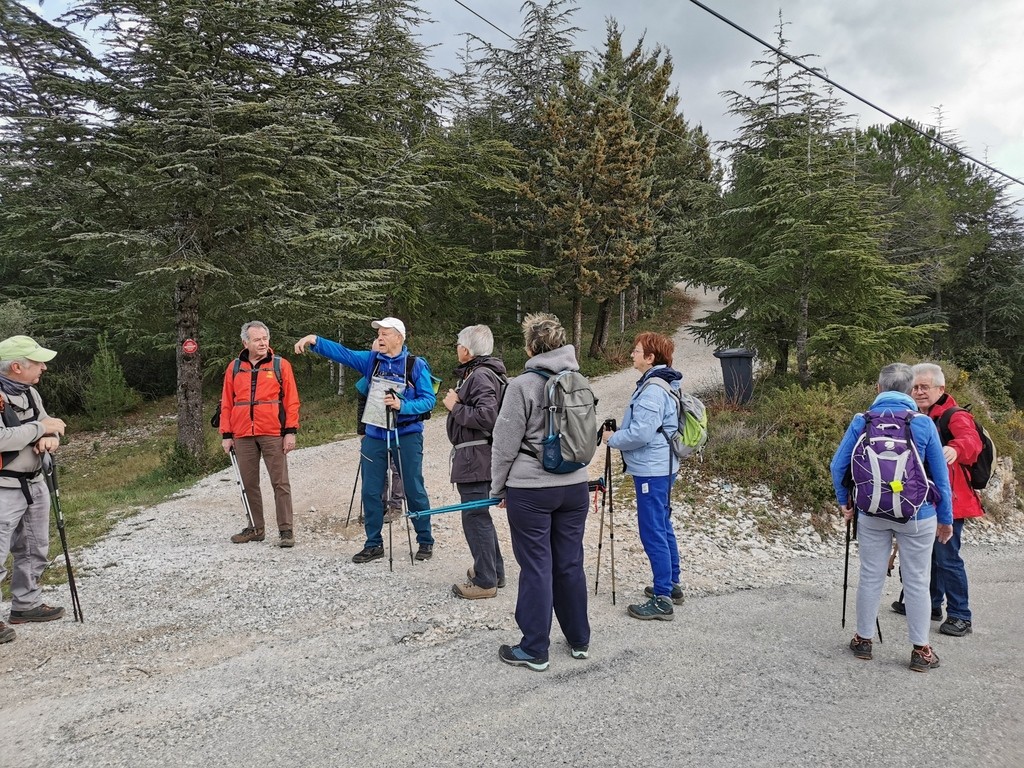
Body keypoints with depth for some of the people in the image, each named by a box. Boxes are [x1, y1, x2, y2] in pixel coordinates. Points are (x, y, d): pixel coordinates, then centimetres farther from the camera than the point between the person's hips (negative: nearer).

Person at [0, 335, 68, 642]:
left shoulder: (30, 392, 7)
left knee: (34, 550, 18)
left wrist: (51, 437, -11)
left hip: (35, 484, 9)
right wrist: (41, 428, -21)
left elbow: (50, 425, 12)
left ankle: (25, 604, 32)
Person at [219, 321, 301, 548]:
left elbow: (291, 401, -1)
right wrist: (226, 434, 6)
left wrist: (290, 431, -7)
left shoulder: (281, 365, 1)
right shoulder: (234, 367, 10)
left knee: (280, 483, -1)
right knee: (249, 484, 10)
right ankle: (256, 528, 21)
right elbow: (227, 403, 10)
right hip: (243, 436, 4)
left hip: (273, 435, -3)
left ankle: (286, 530, 3)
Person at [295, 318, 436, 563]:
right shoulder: (371, 360, 4)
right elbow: (342, 353, -6)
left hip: (406, 435, -4)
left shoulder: (416, 365, -7)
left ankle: (425, 542, 21)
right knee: (370, 492, 8)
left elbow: (429, 400, -9)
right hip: (375, 435, 4)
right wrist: (314, 340, -20)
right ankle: (374, 544, 21)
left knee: (414, 491, 5)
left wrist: (402, 405, -24)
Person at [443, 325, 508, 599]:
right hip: (473, 458, 11)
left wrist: (455, 406, -16)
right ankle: (494, 570, 32)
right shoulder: (475, 373, 16)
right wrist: (457, 404, 5)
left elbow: (486, 417, -27)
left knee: (475, 517, -4)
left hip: (475, 458, -11)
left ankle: (485, 582, 4)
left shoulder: (481, 376, -17)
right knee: (479, 515, 20)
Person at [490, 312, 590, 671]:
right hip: (575, 486, 6)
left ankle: (534, 651, 14)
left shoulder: (522, 385, -13)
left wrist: (498, 487, 3)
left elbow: (505, 444, -9)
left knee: (536, 568, 3)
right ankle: (579, 640, 28)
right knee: (570, 564, 15)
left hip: (530, 490, -5)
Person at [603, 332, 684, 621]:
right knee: (663, 528, 19)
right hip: (661, 468, 11)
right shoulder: (662, 384, 13)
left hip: (651, 471, -11)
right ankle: (671, 585, 30)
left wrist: (612, 438, -8)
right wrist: (619, 432, 12)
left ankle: (662, 600, 0)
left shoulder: (652, 390, -20)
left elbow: (641, 433, -24)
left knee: (653, 534, -5)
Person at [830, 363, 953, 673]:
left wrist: (844, 501, 10)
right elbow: (940, 475, -3)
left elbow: (838, 465, -4)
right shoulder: (924, 424, -8)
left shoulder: (861, 421, -5)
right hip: (917, 515, -1)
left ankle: (863, 640, 25)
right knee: (917, 581, 10)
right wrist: (946, 518, 6)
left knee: (870, 577, 13)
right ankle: (921, 650, 19)